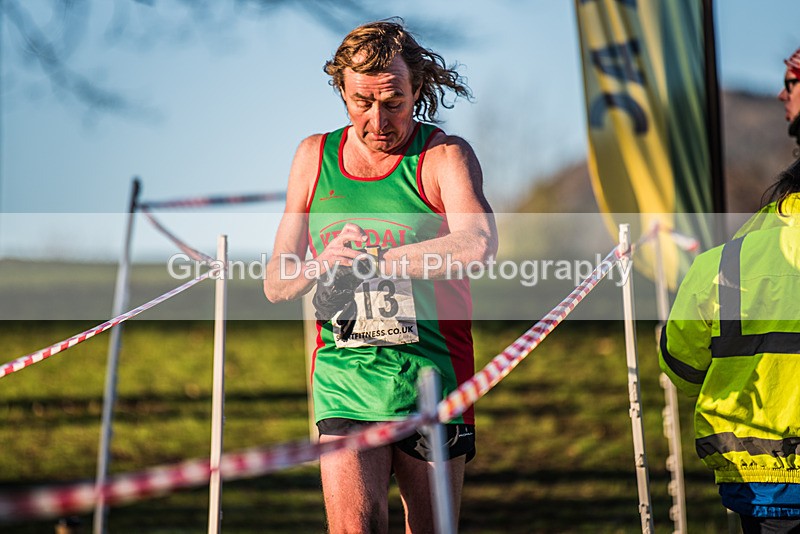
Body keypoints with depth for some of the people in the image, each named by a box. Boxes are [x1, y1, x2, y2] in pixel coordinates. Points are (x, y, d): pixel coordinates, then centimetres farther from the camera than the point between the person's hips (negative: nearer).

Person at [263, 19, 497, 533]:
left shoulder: (445, 155, -3)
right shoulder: (313, 157, 10)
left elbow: (479, 242, -24)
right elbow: (276, 284, 11)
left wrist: (371, 259, -23)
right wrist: (320, 266, -12)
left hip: (432, 373, -2)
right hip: (344, 379, 2)